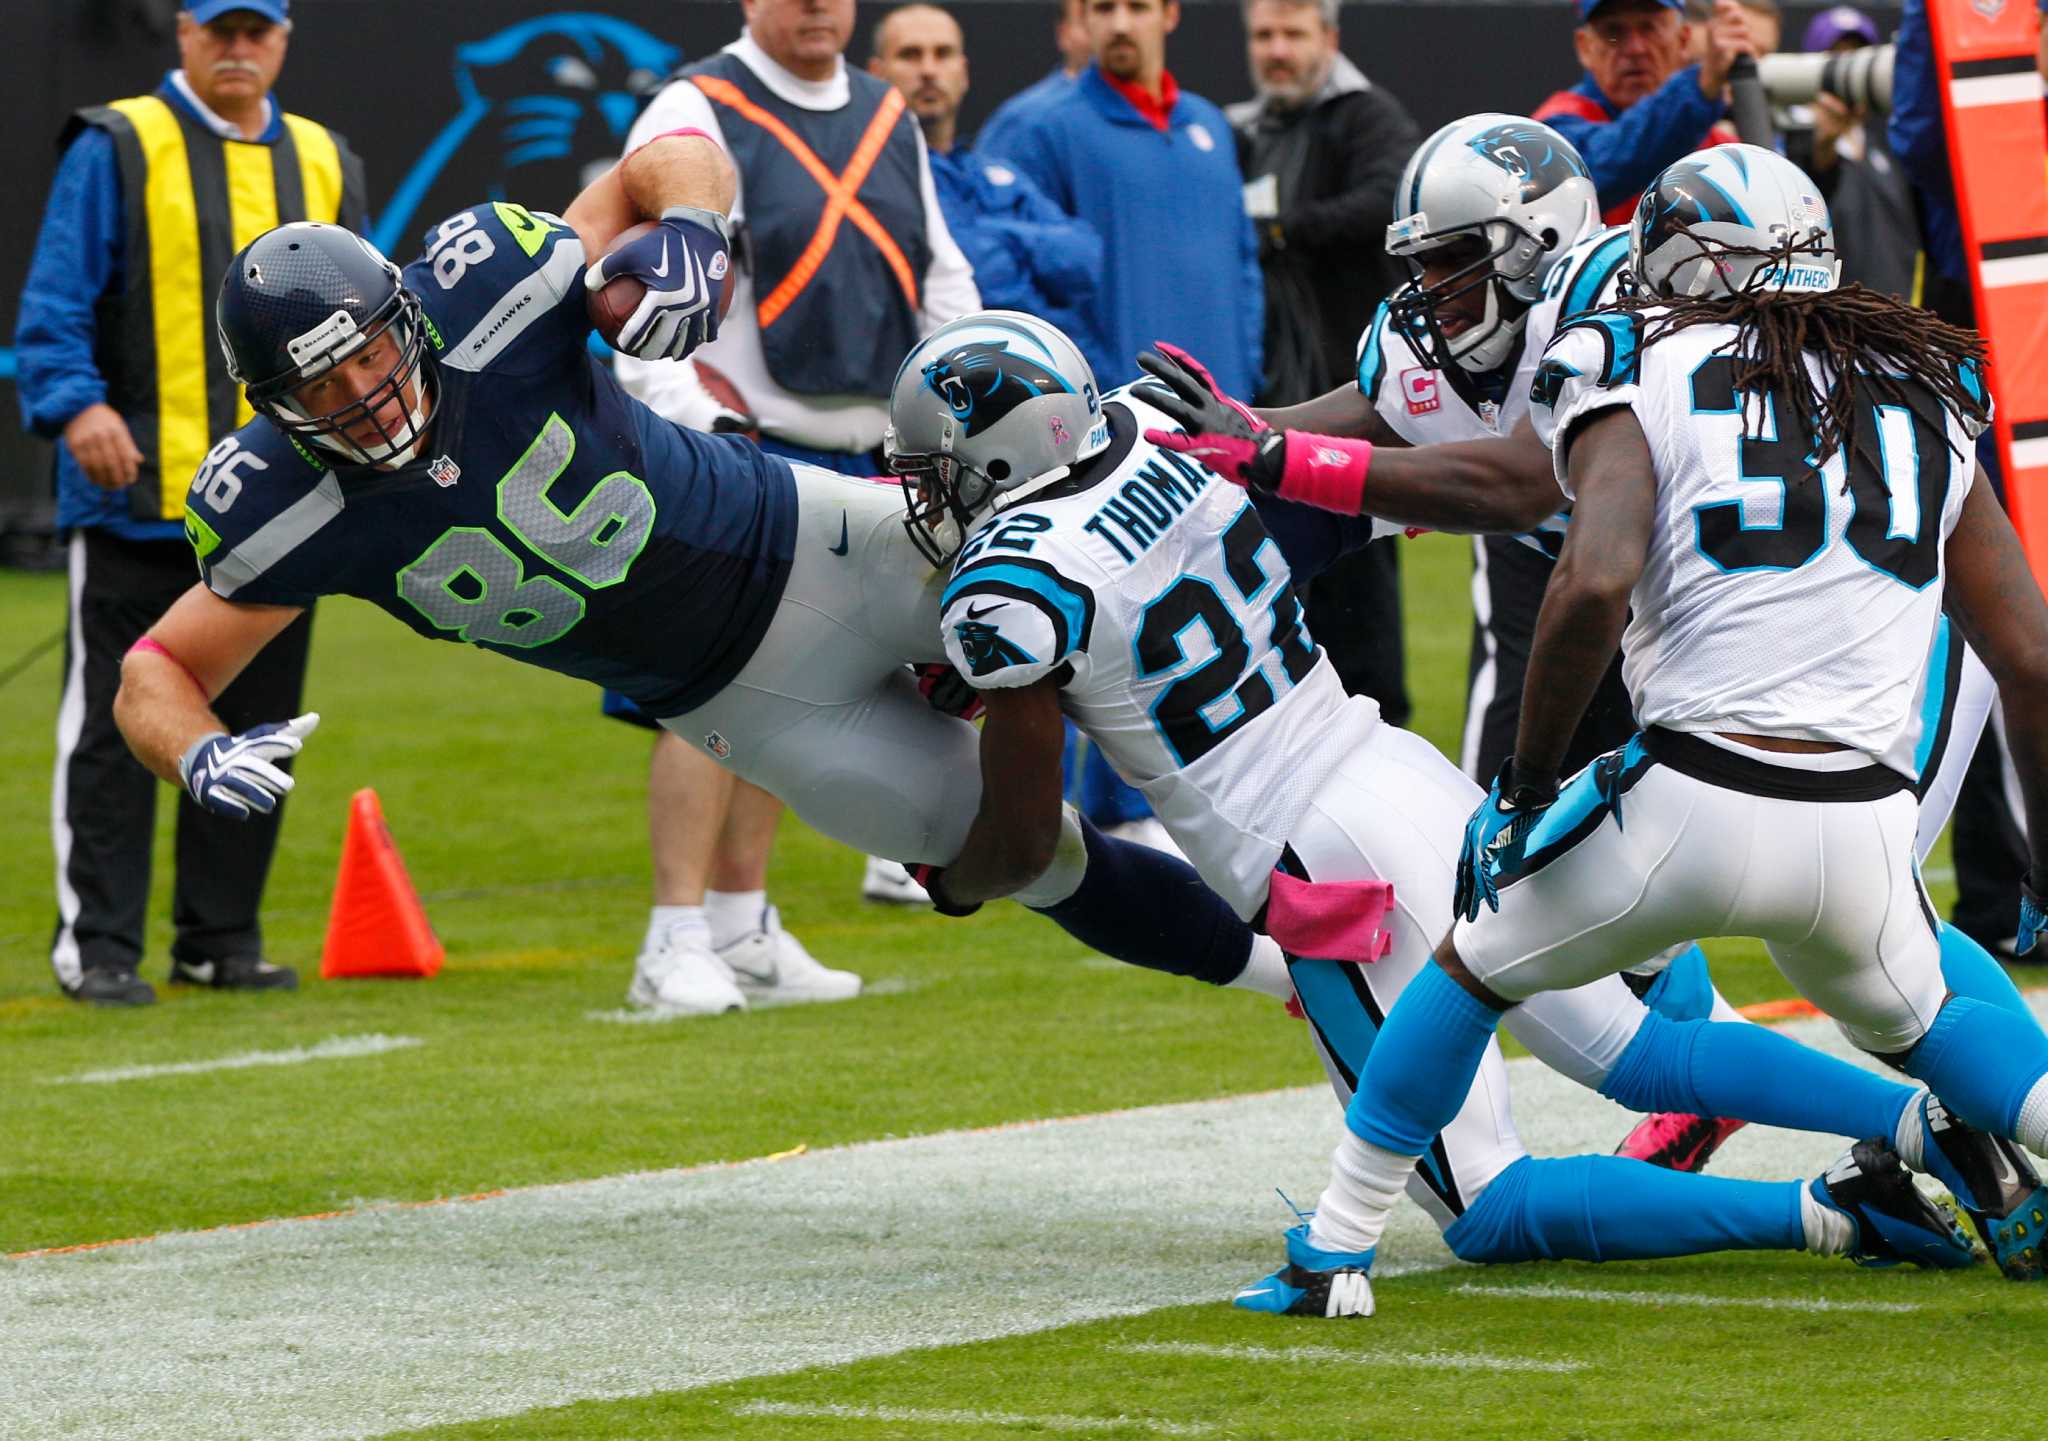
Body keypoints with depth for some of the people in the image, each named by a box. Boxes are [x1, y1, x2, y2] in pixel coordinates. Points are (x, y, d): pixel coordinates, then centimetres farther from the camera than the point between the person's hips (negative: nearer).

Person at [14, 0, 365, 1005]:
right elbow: (53, 301, -6)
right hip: (139, 499, -5)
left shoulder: (323, 165, 16)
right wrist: (74, 403, -21)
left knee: (253, 731, 8)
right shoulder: (118, 150, 0)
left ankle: (222, 939, 17)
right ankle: (97, 946, 1)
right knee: (116, 730, -3)